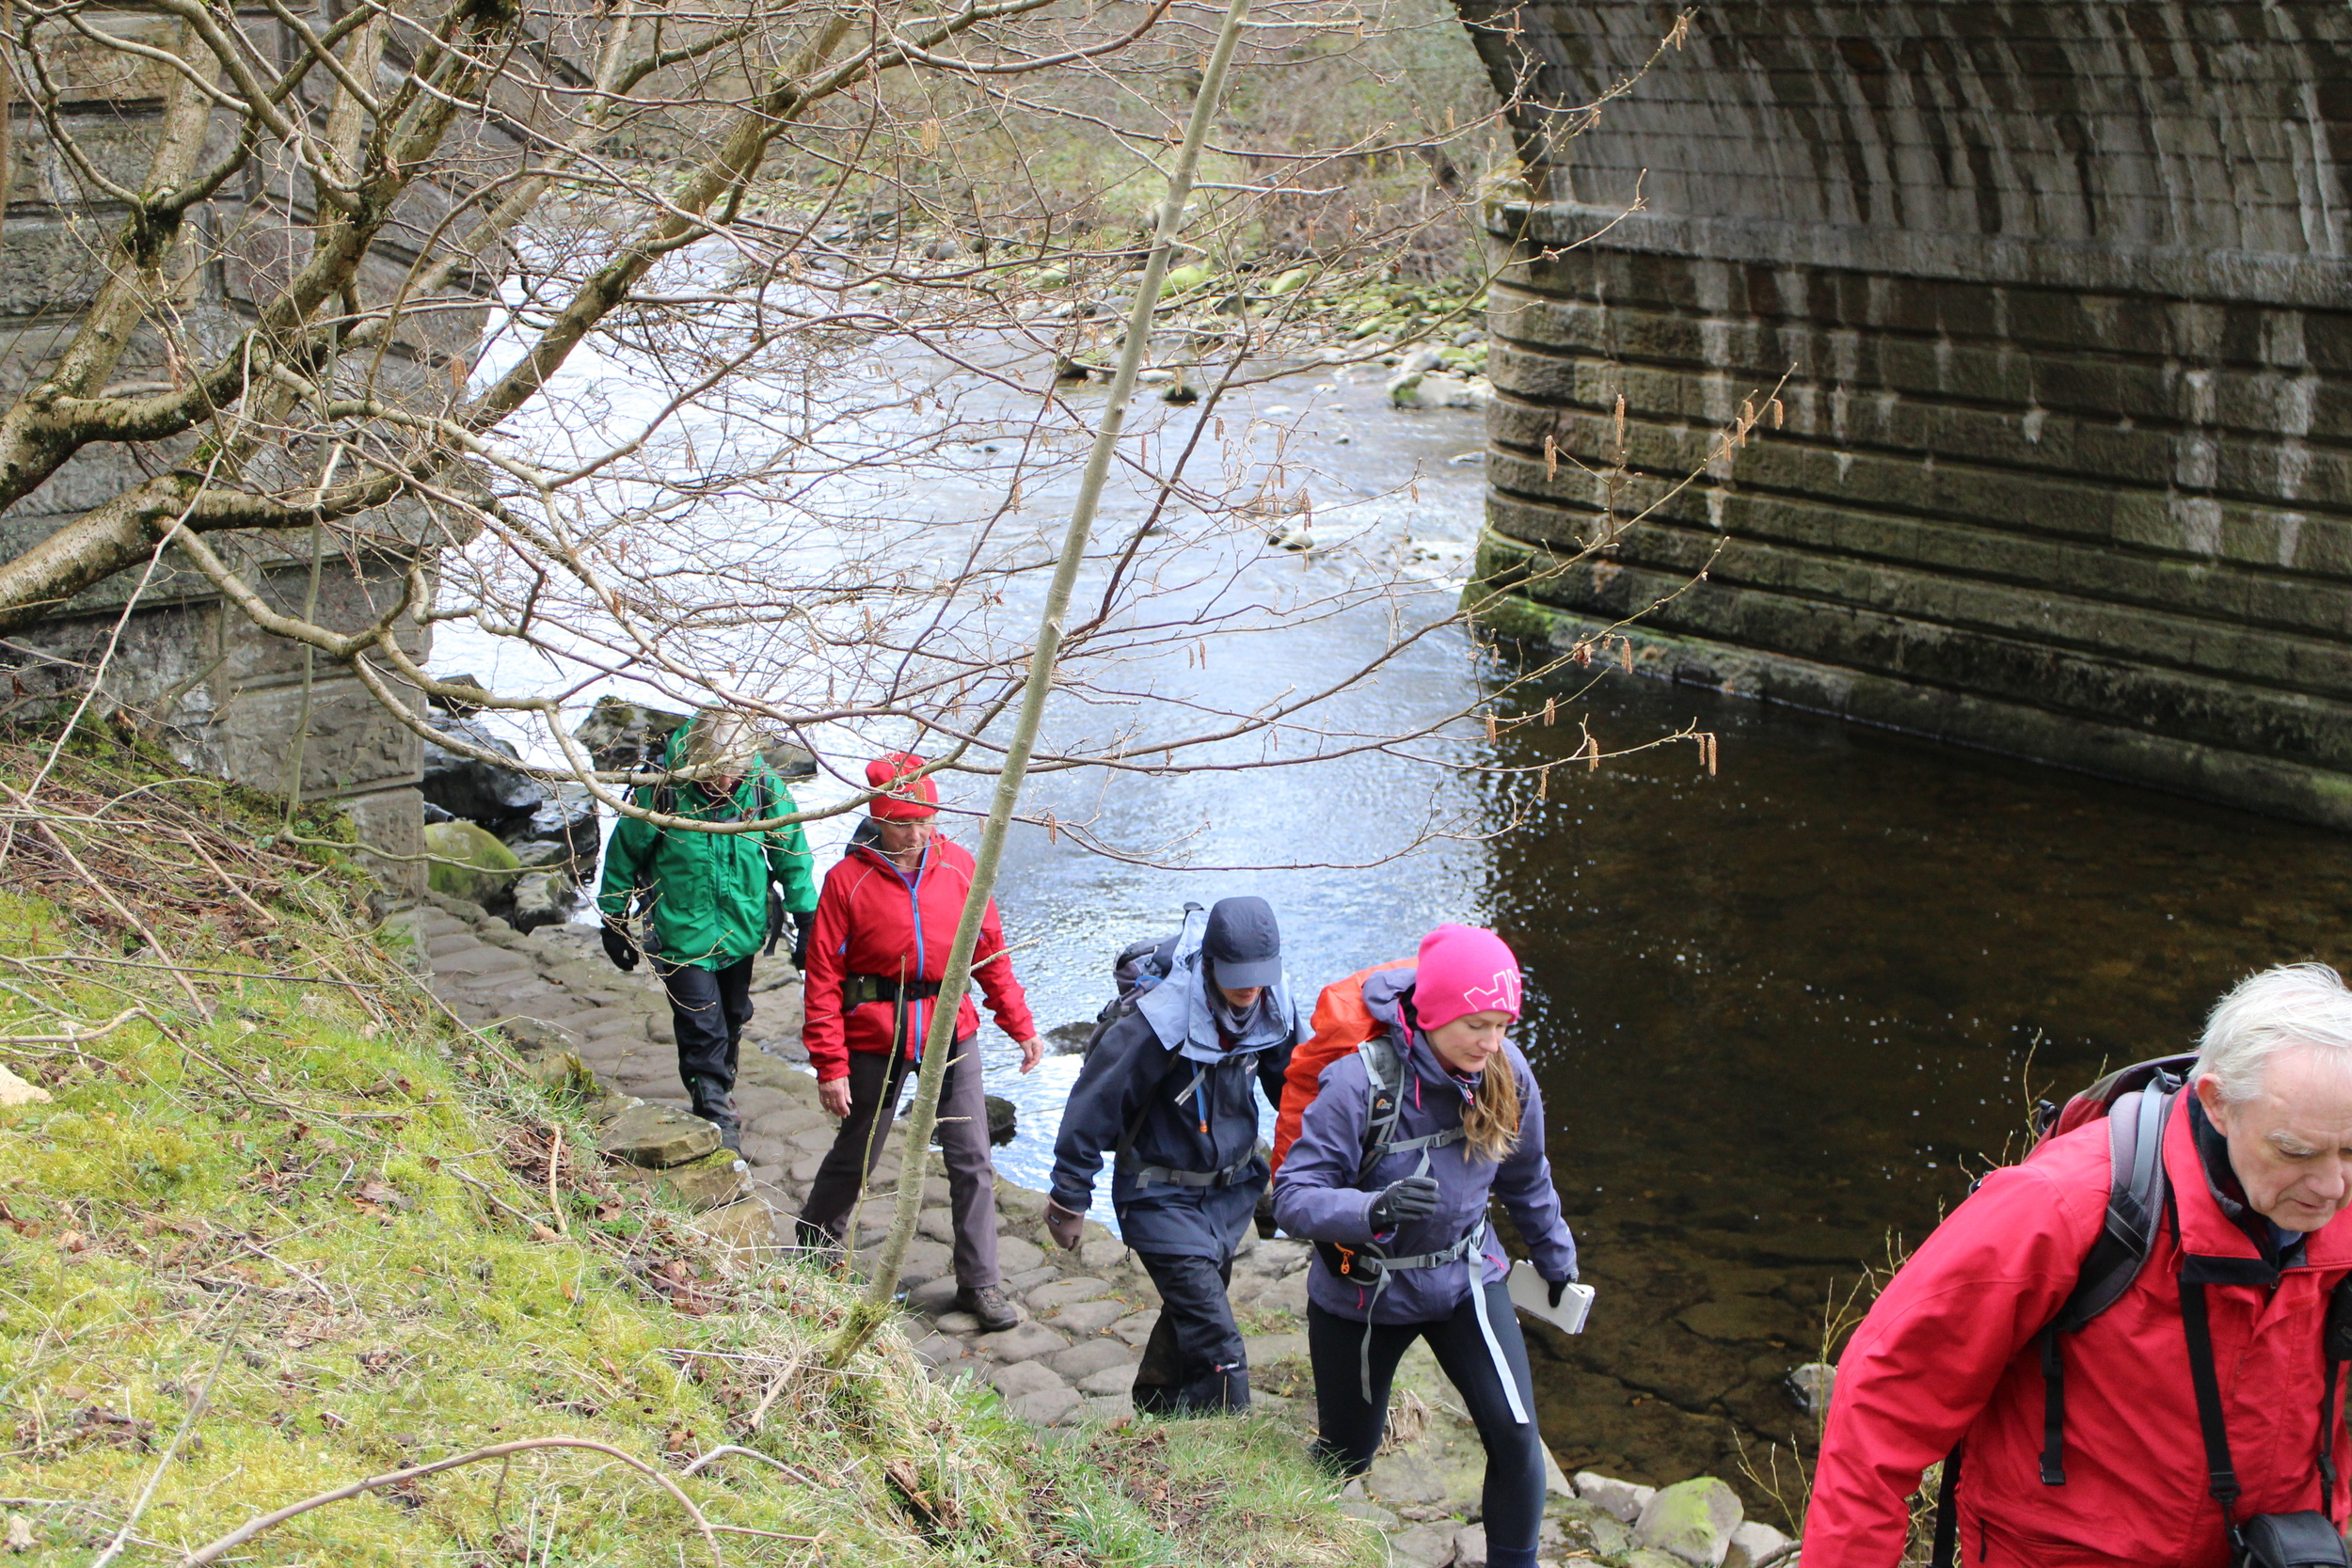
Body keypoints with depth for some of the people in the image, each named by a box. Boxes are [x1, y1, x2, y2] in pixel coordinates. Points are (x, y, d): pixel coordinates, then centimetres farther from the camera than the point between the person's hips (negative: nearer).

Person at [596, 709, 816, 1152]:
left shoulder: (764, 789, -14)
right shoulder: (662, 791, -20)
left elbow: (792, 856, 1)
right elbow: (624, 854, -5)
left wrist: (807, 920, 1)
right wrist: (615, 923, 2)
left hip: (742, 929, 4)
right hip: (683, 934, -3)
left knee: (732, 1019, 19)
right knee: (702, 1031, -8)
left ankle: (719, 1094, 42)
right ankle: (718, 1119, 5)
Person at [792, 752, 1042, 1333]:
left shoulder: (958, 866, 0)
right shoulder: (849, 880, -10)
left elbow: (989, 950, 9)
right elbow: (824, 978, -8)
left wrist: (1020, 1025, 6)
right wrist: (831, 1066, -12)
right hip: (877, 1038, -2)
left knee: (971, 1159, 2)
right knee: (855, 1156, 13)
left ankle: (979, 1281, 13)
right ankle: (810, 1256, 37)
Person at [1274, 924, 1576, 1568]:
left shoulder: (1506, 1074, -13)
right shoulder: (1360, 1081, -29)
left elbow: (1526, 1179, 7)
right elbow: (1293, 1196, -29)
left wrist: (1555, 1255, 20)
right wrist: (1372, 1209, -47)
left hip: (1464, 1279, 3)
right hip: (1362, 1294, -3)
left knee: (1516, 1436, -11)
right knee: (1347, 1455, 14)